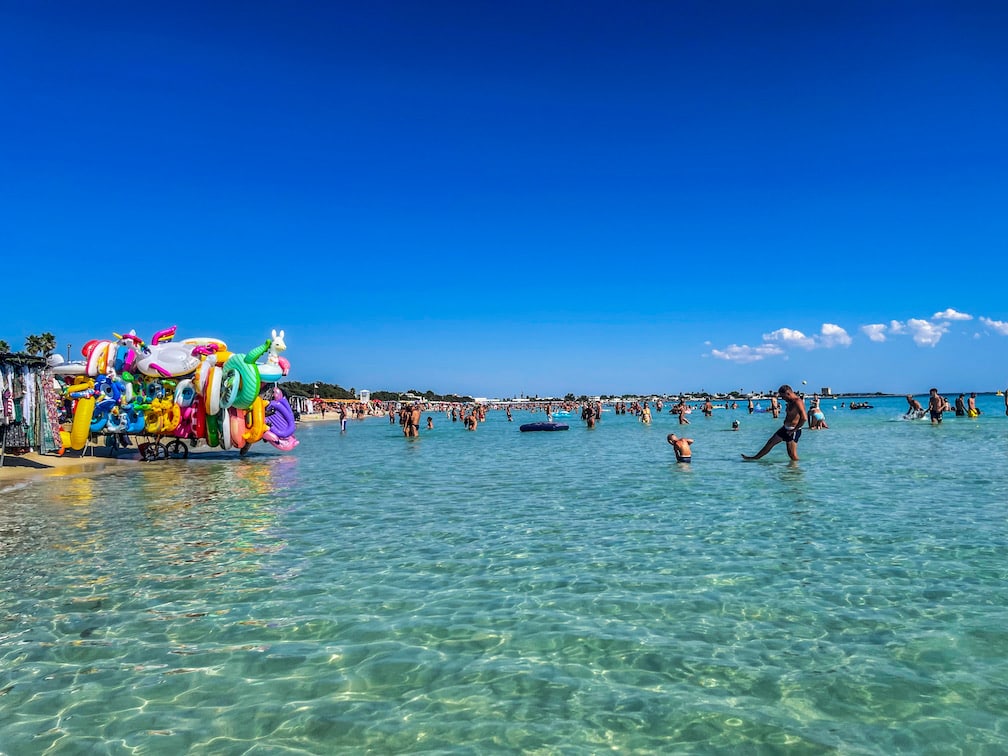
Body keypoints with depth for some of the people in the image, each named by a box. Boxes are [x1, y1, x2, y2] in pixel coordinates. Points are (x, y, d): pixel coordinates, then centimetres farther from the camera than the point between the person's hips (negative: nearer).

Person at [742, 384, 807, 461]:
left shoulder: (798, 401, -20)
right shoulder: (790, 402, 9)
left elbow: (804, 418, -31)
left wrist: (794, 430, -22)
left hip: (792, 431, -10)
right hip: (785, 429, 10)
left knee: (792, 455, -7)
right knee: (770, 442, 18)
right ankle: (755, 458, 28)